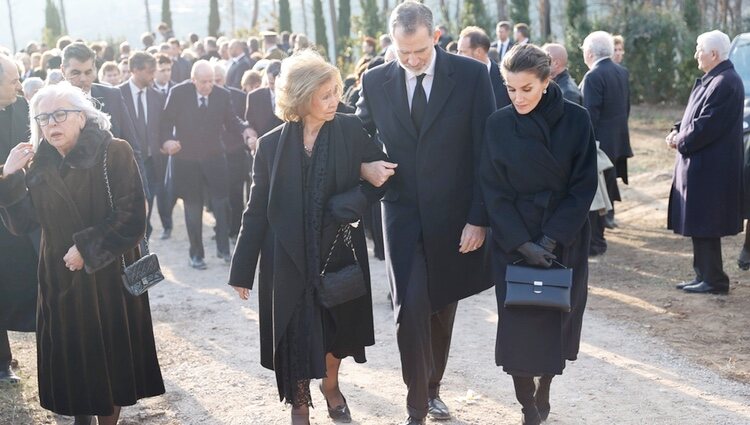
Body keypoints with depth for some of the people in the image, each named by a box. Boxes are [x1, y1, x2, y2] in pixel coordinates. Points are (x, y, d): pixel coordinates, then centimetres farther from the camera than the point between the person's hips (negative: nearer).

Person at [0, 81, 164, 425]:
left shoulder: (114, 153, -10)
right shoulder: (38, 163, 4)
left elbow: (132, 218, -14)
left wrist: (87, 249, -15)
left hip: (108, 279, -4)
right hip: (60, 280, 4)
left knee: (109, 358, 6)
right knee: (70, 361, 9)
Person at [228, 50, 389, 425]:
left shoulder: (351, 131, -7)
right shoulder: (272, 144, -7)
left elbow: (381, 176, -3)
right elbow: (257, 209, -3)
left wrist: (348, 204, -20)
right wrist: (242, 268, -3)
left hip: (338, 249, 1)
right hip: (289, 257, -1)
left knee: (336, 326, 16)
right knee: (294, 333, 6)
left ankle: (331, 384, 44)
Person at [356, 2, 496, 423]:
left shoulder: (472, 74, -7)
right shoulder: (376, 81, -1)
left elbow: (486, 152, -6)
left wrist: (479, 218, -9)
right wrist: (365, 166, -11)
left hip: (454, 217, 0)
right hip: (403, 215, 0)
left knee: (442, 309, 13)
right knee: (410, 311, -9)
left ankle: (432, 388, 34)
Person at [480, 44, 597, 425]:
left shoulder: (576, 120, -6)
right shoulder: (499, 125, -5)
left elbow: (584, 186, -7)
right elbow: (494, 192, -6)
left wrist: (552, 238, -15)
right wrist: (522, 243, -15)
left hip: (565, 242, 1)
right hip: (514, 242, 0)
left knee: (556, 319, 9)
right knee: (520, 325, -3)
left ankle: (543, 394, 28)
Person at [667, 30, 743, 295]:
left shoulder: (725, 83, -19)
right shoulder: (711, 80, 13)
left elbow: (707, 126, -22)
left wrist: (680, 142, -10)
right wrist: (678, 131, 3)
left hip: (709, 169, -10)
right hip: (700, 165, 10)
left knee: (704, 226, -4)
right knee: (699, 225, 15)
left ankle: (713, 280, 5)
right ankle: (704, 276, 24)